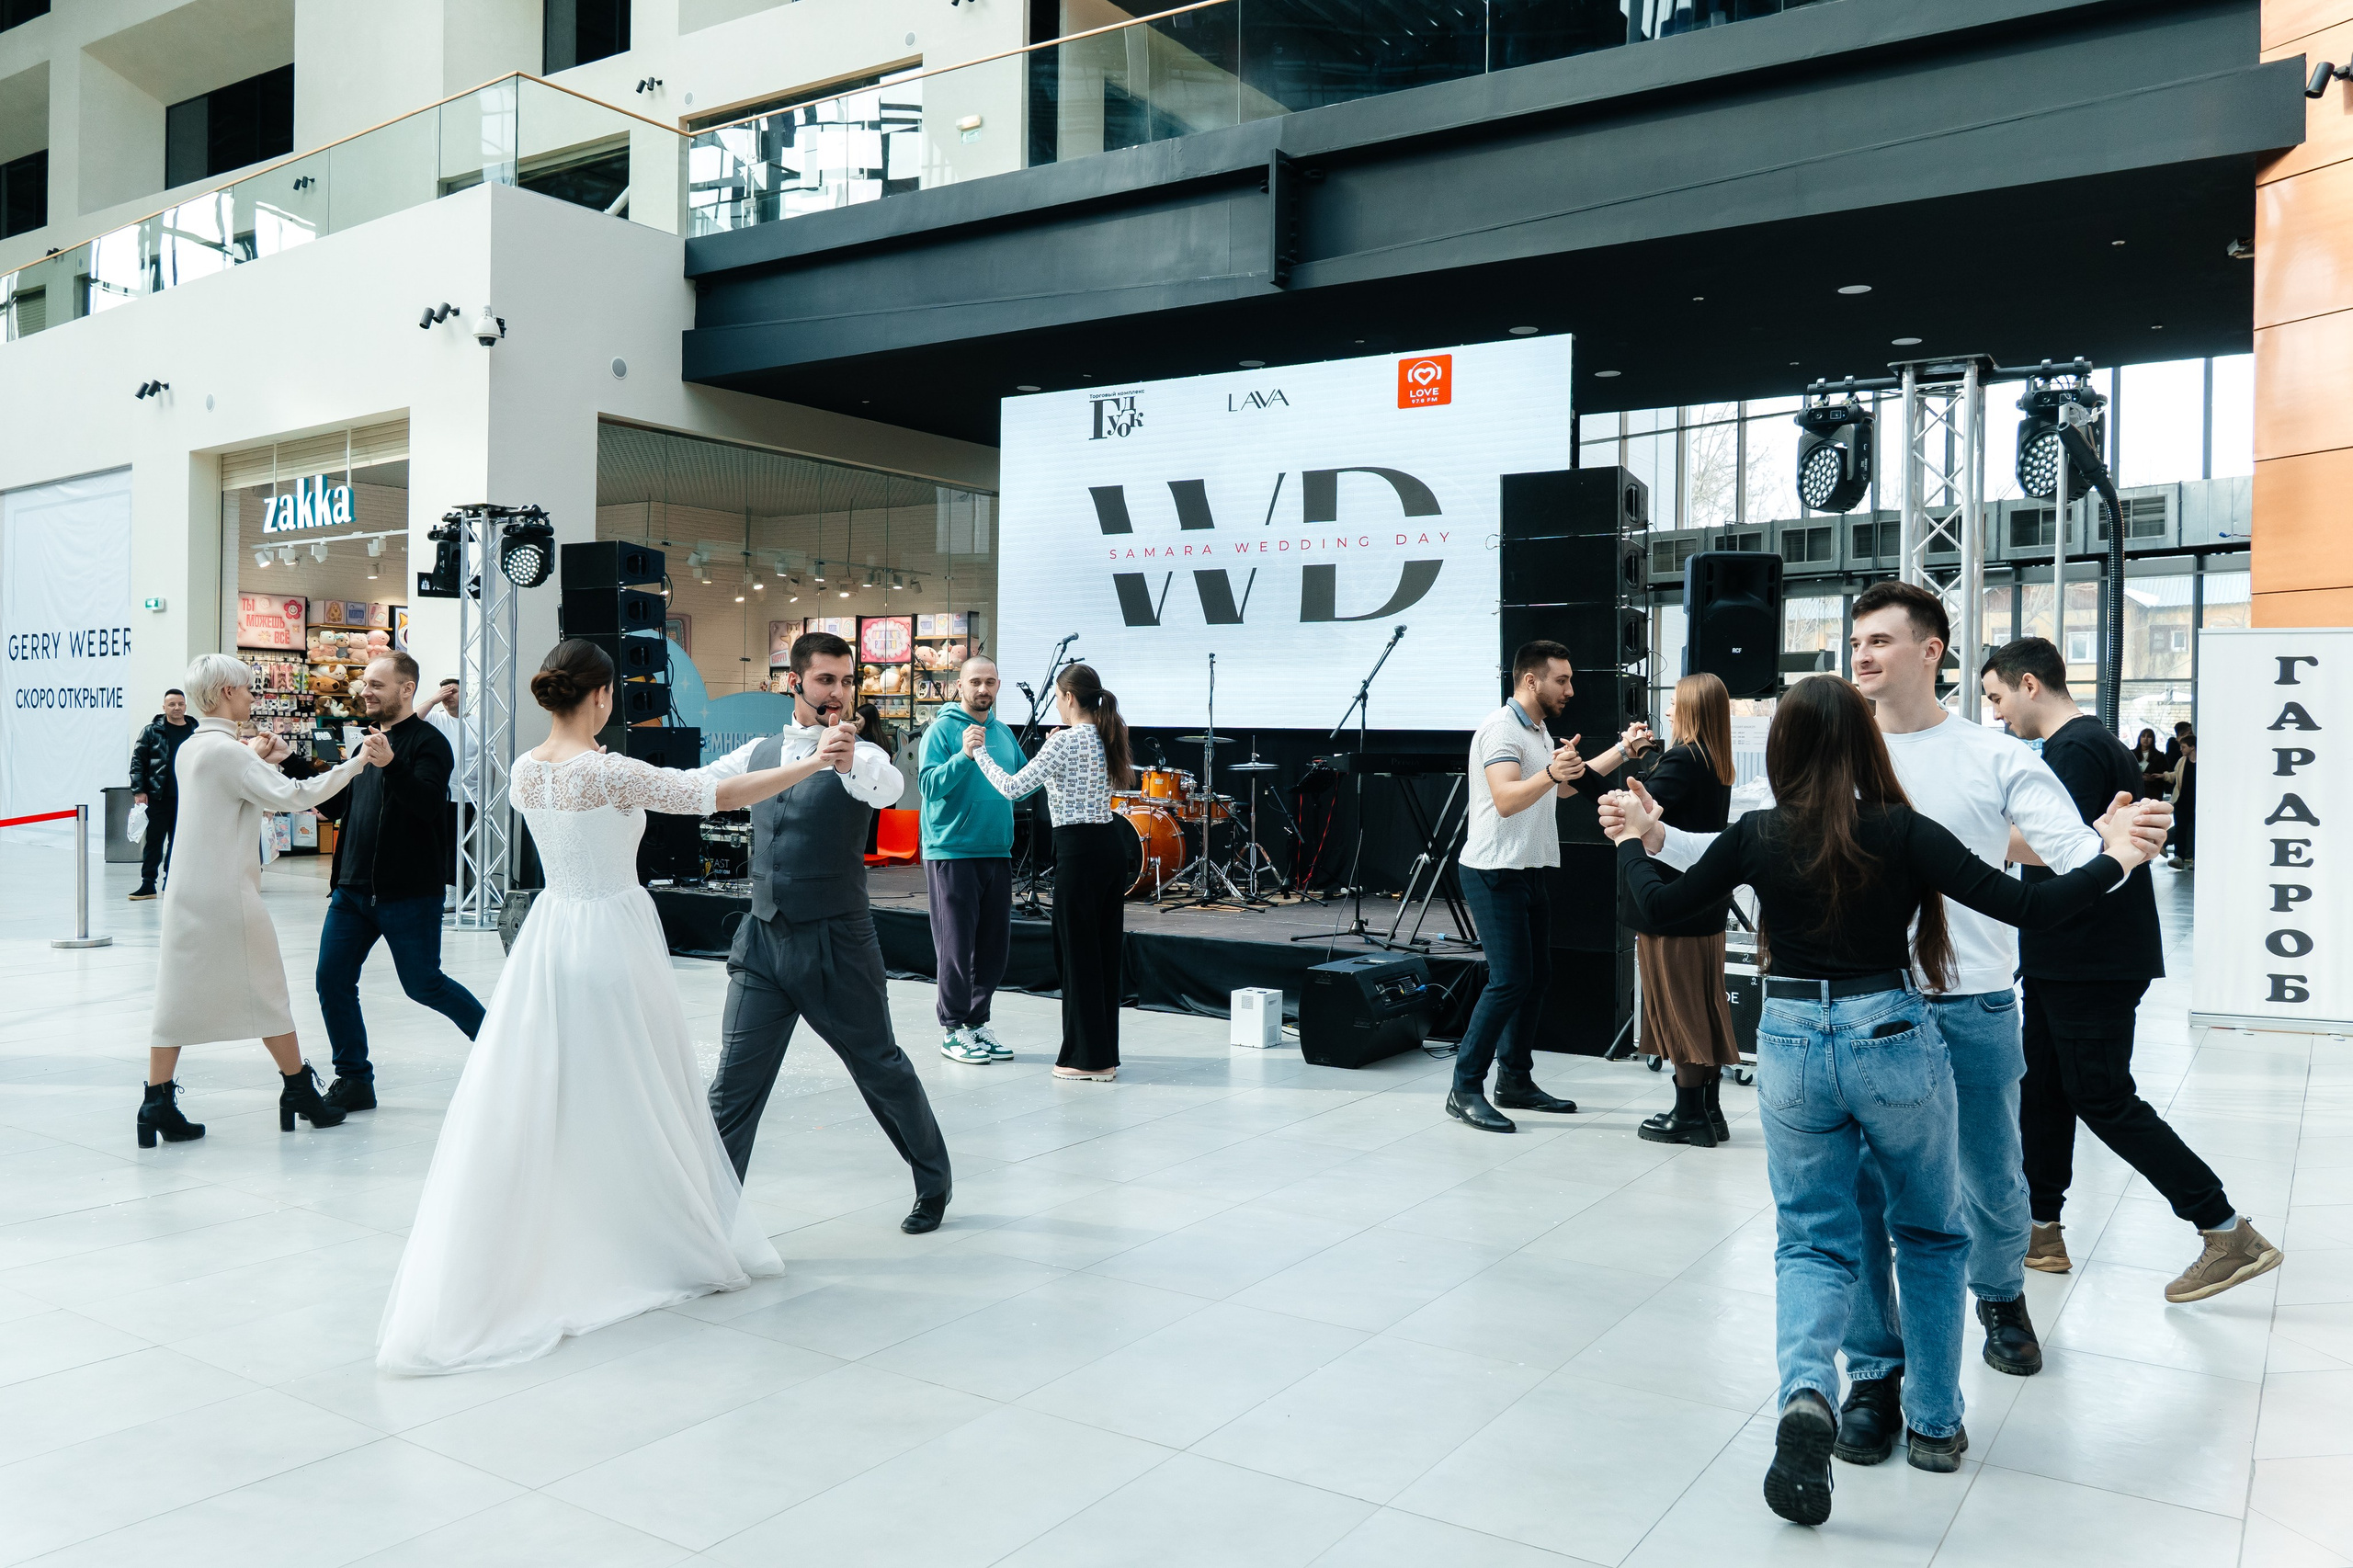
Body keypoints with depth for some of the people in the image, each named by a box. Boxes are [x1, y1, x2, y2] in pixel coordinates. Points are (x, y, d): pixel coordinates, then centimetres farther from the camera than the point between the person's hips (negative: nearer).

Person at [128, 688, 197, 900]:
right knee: (154, 840, 0)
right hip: (158, 796, -2)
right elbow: (138, 760, -1)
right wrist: (138, 791, -9)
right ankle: (148, 884, 4)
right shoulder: (152, 731, 0)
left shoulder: (196, 732, 6)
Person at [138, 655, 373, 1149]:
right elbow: (293, 796, -22)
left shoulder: (190, 749, 11)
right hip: (228, 894, -8)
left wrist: (259, 762, 17)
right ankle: (300, 1091, 14)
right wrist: (357, 761, -21)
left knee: (178, 996, 7)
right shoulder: (228, 751, -15)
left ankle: (158, 1105, 7)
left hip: (185, 892, 8)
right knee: (265, 993, 4)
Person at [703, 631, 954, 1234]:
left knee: (881, 1067, 10)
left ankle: (934, 1183, 32)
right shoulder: (759, 753, 8)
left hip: (837, 946, -4)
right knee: (734, 1082, 4)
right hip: (764, 941, 4)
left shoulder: (860, 755, -9)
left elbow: (889, 786, -31)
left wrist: (846, 762, -53)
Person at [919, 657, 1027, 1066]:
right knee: (957, 945, -3)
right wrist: (964, 756, -28)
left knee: (995, 945, 9)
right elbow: (929, 785, -16)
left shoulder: (1003, 733, 14)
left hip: (997, 852, 6)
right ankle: (952, 1028, 8)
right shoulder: (942, 730, -5)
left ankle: (977, 1021, 21)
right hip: (952, 852, -6)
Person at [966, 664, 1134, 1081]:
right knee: (1105, 950, 12)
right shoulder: (1107, 738, 11)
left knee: (1078, 952, 1)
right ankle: (1104, 1054, 20)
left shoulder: (1066, 741, -13)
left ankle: (1090, 1058, 7)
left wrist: (977, 752, -2)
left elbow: (1013, 788, -14)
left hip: (1079, 850, -8)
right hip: (1114, 846, 8)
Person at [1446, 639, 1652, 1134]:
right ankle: (1465, 1089, -8)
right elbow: (1506, 800, -27)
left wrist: (1623, 750, 20)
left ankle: (1515, 1082, 20)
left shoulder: (1537, 730, 18)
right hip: (1495, 873, -10)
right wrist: (1551, 773, -44)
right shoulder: (1502, 728, -14)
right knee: (1510, 979, -14)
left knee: (1536, 976, 11)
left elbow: (1567, 785, 26)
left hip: (1528, 872, 10)